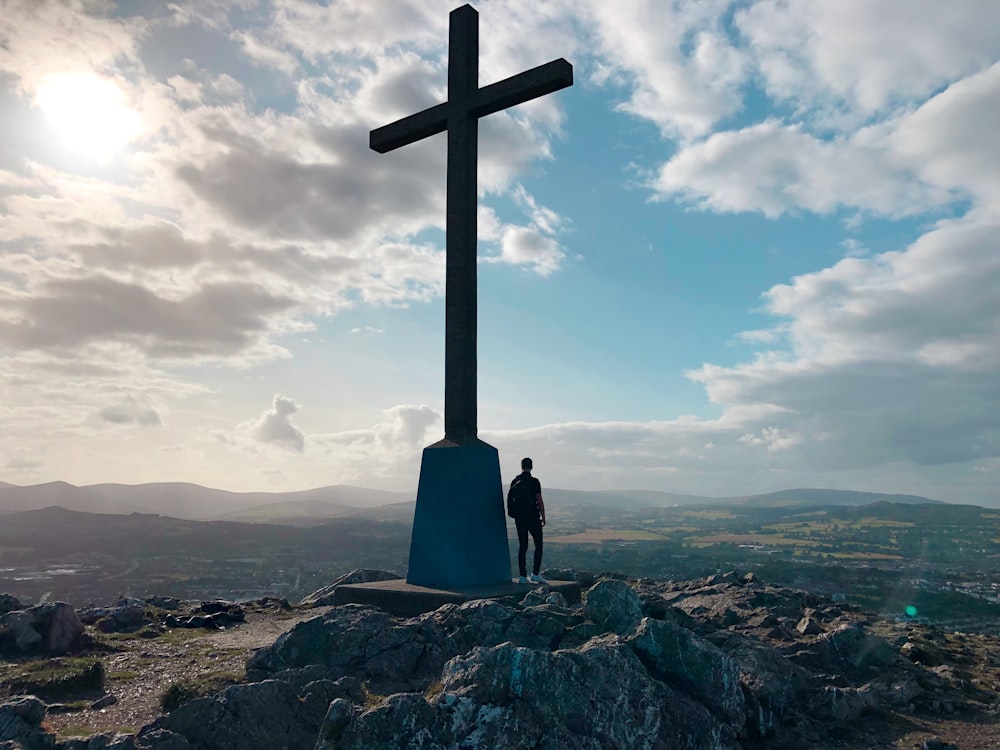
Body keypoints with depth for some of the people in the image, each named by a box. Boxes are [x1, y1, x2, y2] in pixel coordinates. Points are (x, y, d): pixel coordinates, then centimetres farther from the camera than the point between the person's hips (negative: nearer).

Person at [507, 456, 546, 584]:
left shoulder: (515, 482, 5)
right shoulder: (534, 481, -10)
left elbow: (511, 500, 11)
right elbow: (539, 501, -11)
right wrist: (543, 517, -1)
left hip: (519, 519, 4)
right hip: (533, 517, -4)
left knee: (522, 546, 9)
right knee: (538, 545, 6)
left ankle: (522, 576, 8)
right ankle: (535, 573, -1)